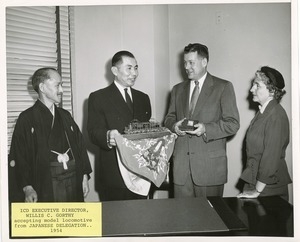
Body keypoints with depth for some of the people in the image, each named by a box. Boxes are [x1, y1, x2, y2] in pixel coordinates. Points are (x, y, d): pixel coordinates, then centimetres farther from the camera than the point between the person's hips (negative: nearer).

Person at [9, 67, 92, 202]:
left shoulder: (65, 115, 15)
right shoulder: (27, 118, -2)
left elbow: (79, 144, 16)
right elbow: (19, 156, -6)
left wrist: (84, 176, 9)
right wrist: (27, 187, -14)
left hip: (74, 181, 5)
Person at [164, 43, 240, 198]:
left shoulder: (223, 87, 2)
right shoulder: (178, 89, 17)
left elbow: (233, 124, -4)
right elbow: (169, 118, 21)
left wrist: (206, 128, -19)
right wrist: (174, 125, -3)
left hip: (210, 165, -3)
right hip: (181, 164, 4)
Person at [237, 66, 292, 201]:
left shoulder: (276, 116, -19)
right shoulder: (263, 112, 9)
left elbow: (271, 155, -21)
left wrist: (257, 191, -17)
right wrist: (253, 187, 11)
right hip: (254, 180, 8)